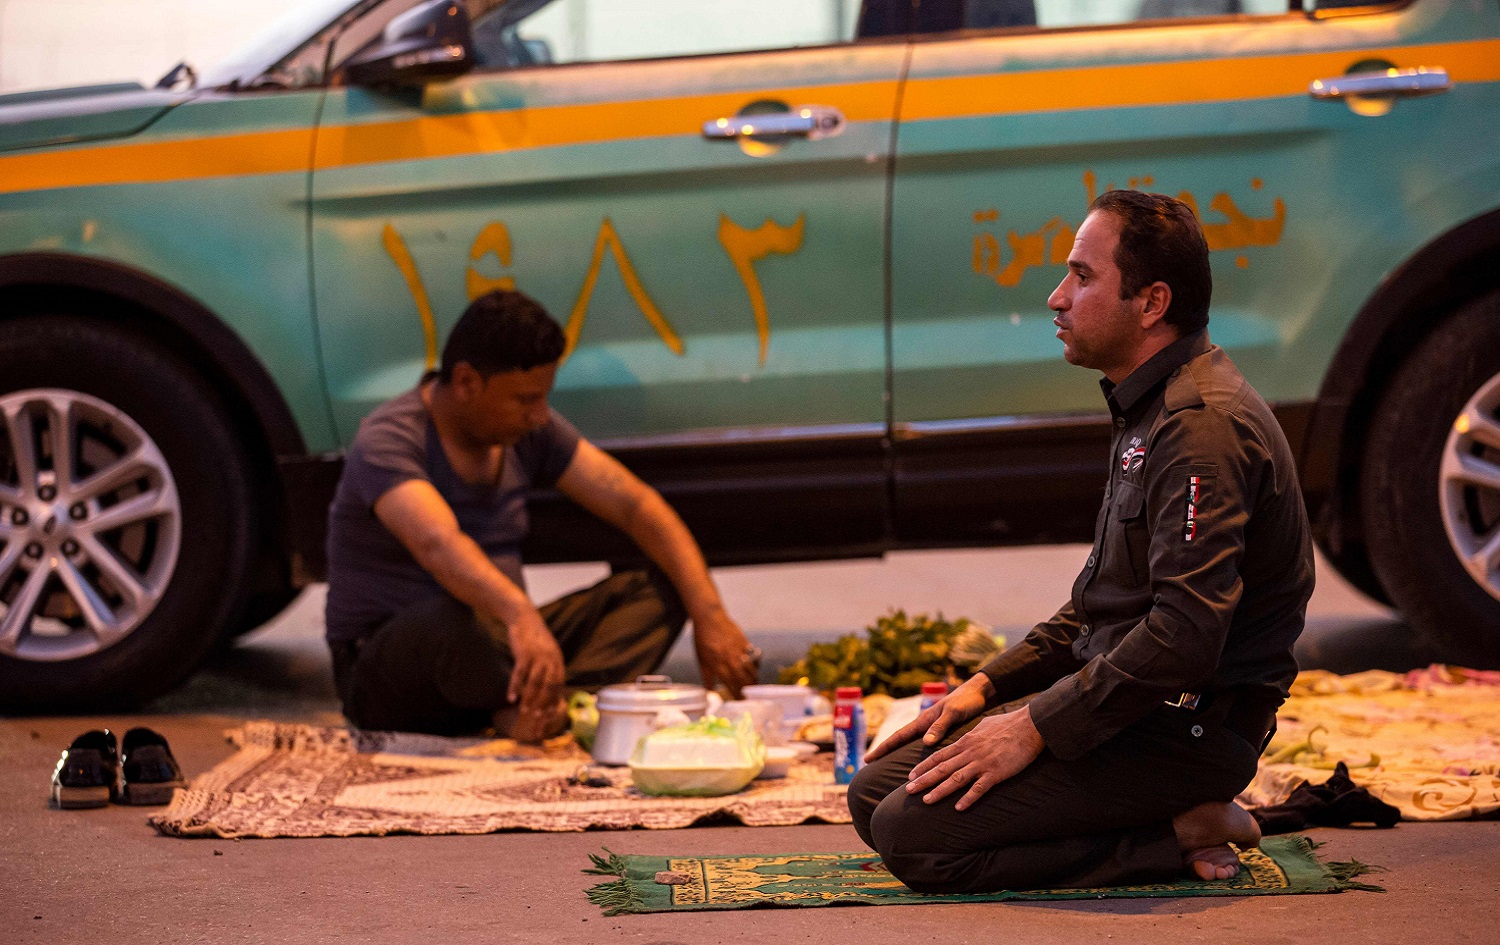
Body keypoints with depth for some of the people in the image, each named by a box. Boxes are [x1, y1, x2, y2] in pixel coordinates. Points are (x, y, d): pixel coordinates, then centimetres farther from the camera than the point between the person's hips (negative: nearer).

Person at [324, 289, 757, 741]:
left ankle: (550, 707, -31)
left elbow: (636, 505, 0)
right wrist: (521, 617, -57)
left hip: (498, 646, 8)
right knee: (450, 621, -43)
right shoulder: (388, 441, -20)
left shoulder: (530, 431, 3)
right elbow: (438, 545, -39)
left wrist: (710, 617, -12)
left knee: (657, 589, -9)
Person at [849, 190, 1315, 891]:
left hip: (1188, 728, -11)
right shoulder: (1153, 411, 17)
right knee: (875, 792, 7)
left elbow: (1187, 634, -28)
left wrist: (1035, 729, -21)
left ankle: (1181, 834, -9)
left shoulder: (1203, 426, -20)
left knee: (913, 835, -19)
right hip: (1128, 699, 11)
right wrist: (989, 684, 13)